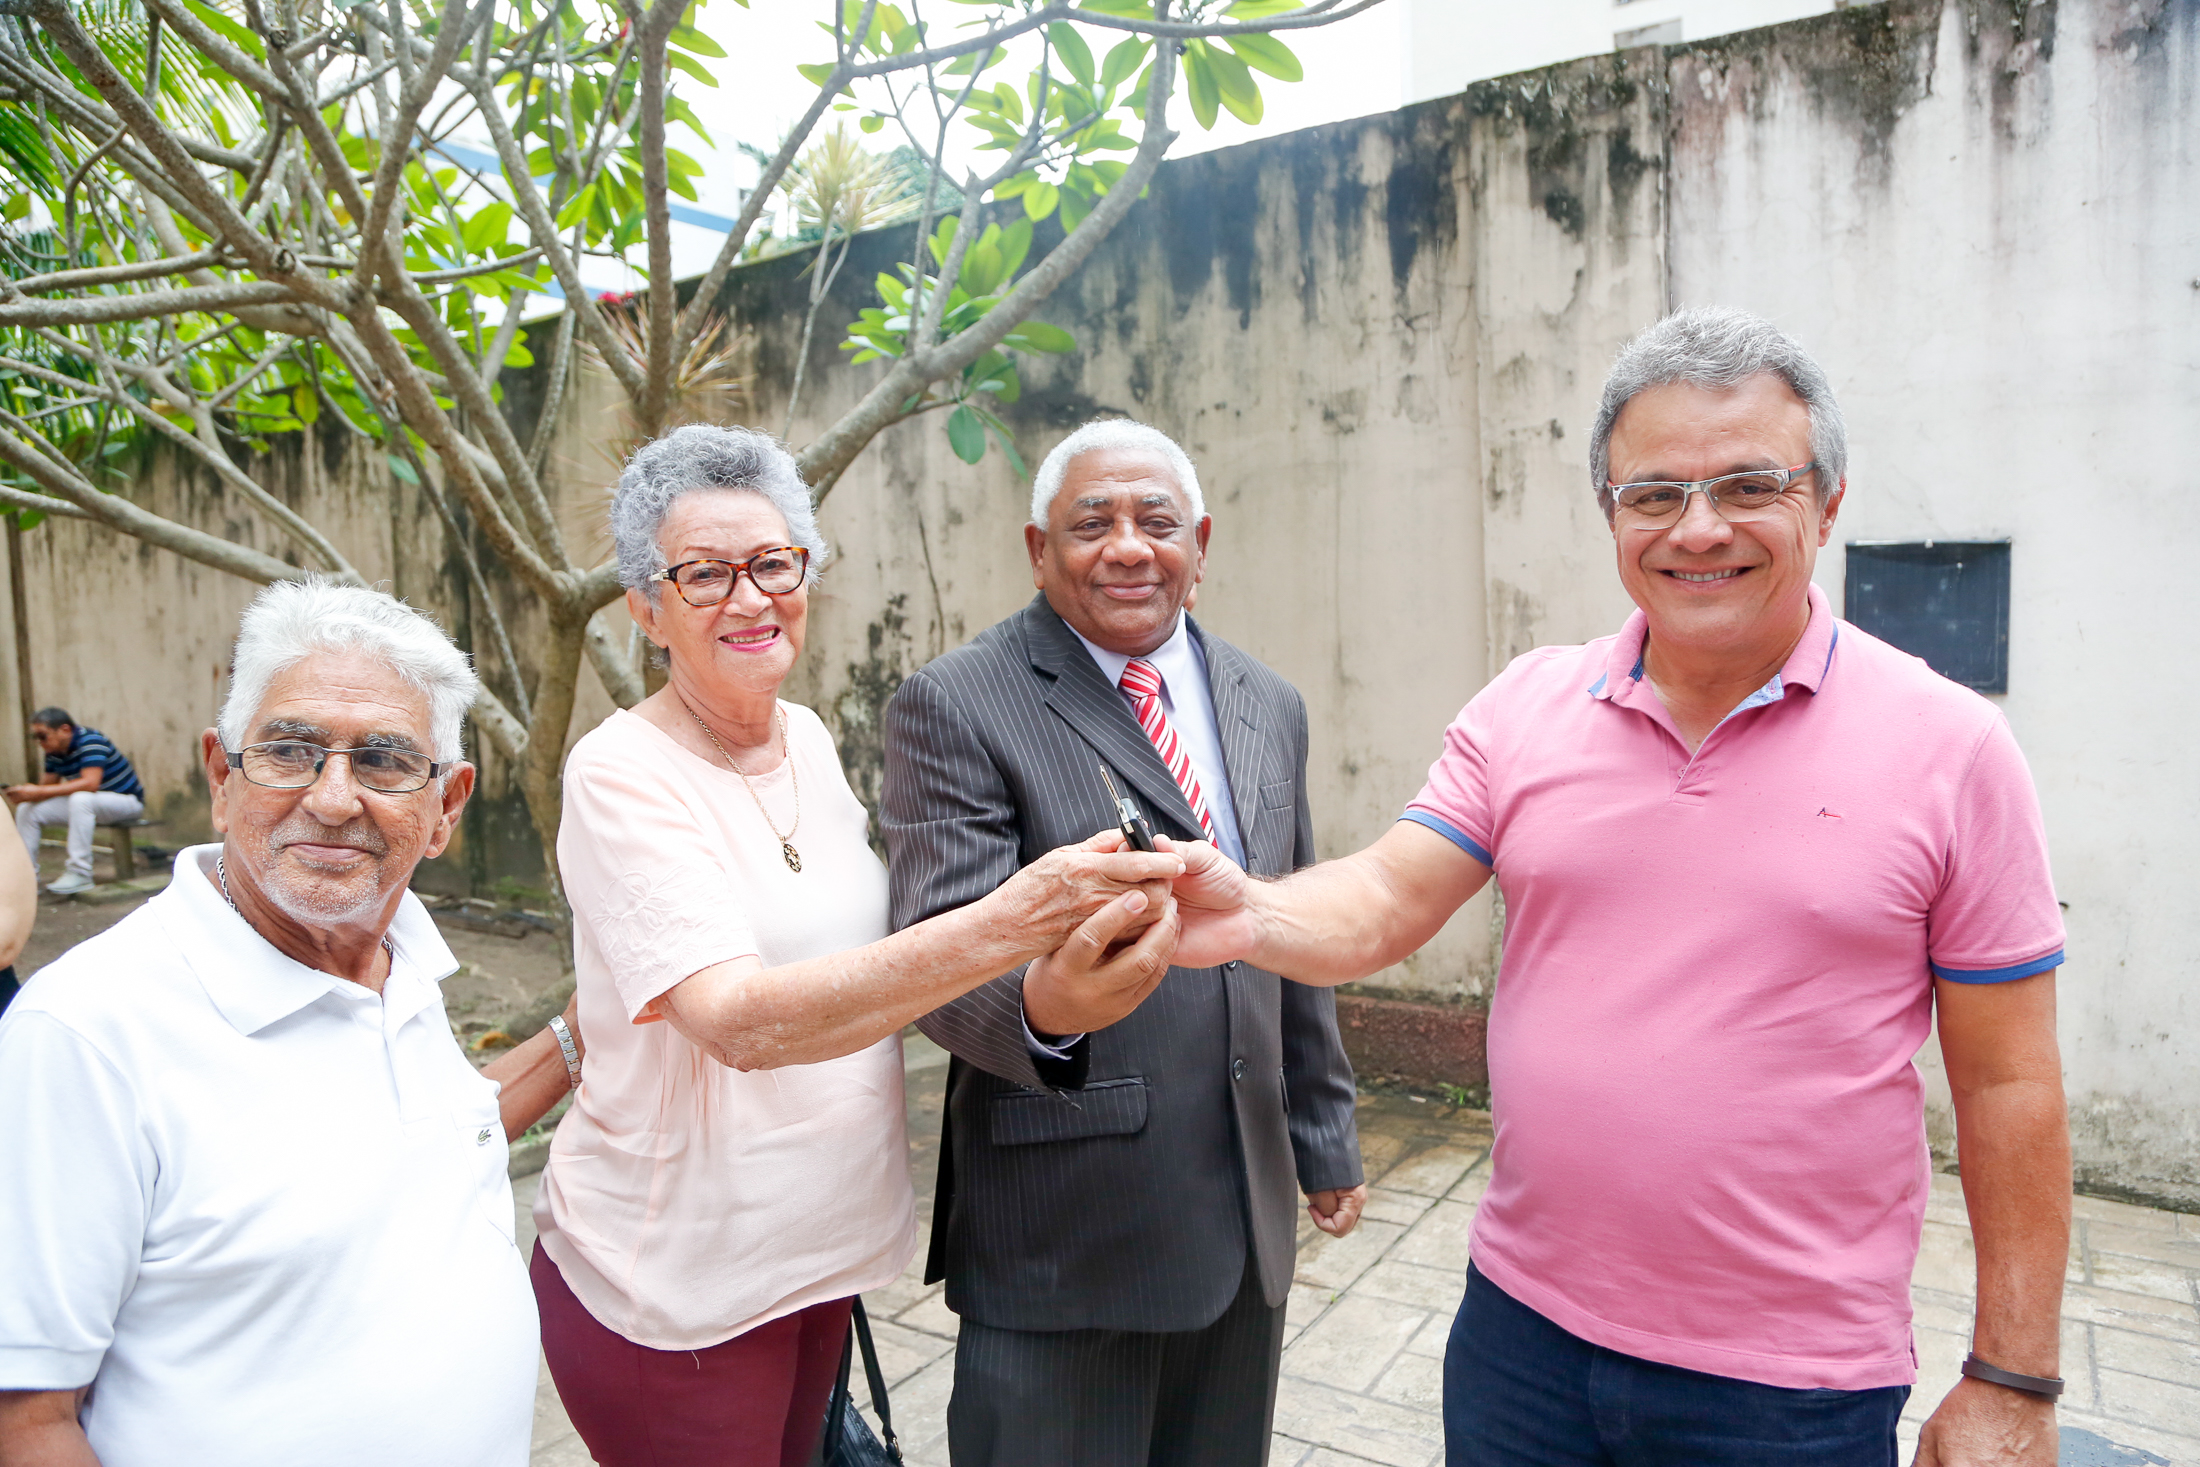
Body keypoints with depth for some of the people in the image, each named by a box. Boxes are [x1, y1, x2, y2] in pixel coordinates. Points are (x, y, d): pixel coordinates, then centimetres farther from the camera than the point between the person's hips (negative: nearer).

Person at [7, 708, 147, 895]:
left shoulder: (91, 741, -20)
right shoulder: (54, 752, 5)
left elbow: (90, 783, -32)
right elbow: (46, 786, 4)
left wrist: (39, 792, -32)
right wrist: (25, 793, -19)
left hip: (126, 801, -9)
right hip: (84, 804, 9)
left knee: (81, 798, -37)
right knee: (27, 808, -2)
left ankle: (79, 873, -33)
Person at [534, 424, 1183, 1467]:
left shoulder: (810, 740, 2)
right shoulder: (623, 773, -19)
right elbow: (739, 1021, -32)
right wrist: (1008, 924, -42)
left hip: (820, 1245, 6)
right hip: (675, 1285, -6)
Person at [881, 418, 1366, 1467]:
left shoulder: (1269, 708, 8)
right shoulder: (953, 708, -10)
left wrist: (1324, 1136, 19)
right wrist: (1043, 1005, -37)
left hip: (1246, 1219, 6)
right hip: (1061, 1226, -5)